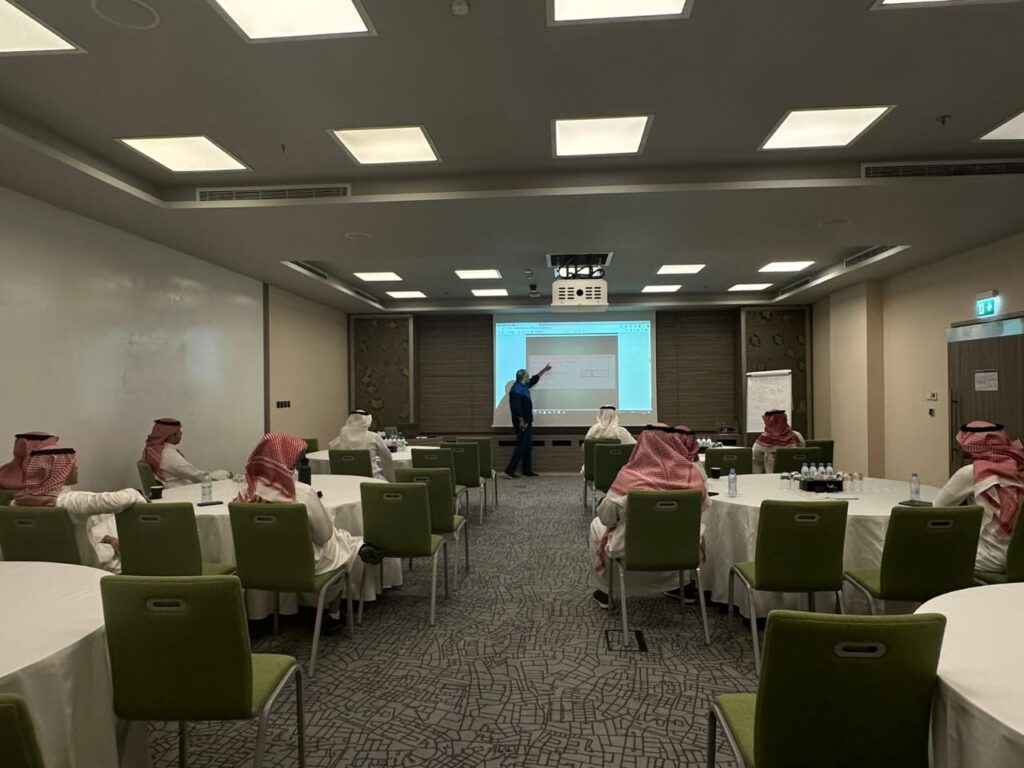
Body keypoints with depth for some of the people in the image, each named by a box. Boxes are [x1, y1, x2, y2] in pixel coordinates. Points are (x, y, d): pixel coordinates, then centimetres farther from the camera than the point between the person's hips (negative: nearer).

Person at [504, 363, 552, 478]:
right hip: (522, 423, -10)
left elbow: (534, 380, 32)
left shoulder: (524, 386, 14)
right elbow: (516, 407, -24)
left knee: (528, 446, 11)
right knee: (521, 446, -11)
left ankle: (527, 470, 17)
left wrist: (543, 370, 38)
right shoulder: (516, 389, -16)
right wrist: (521, 421, -26)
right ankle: (509, 470, -9)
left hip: (527, 422, 10)